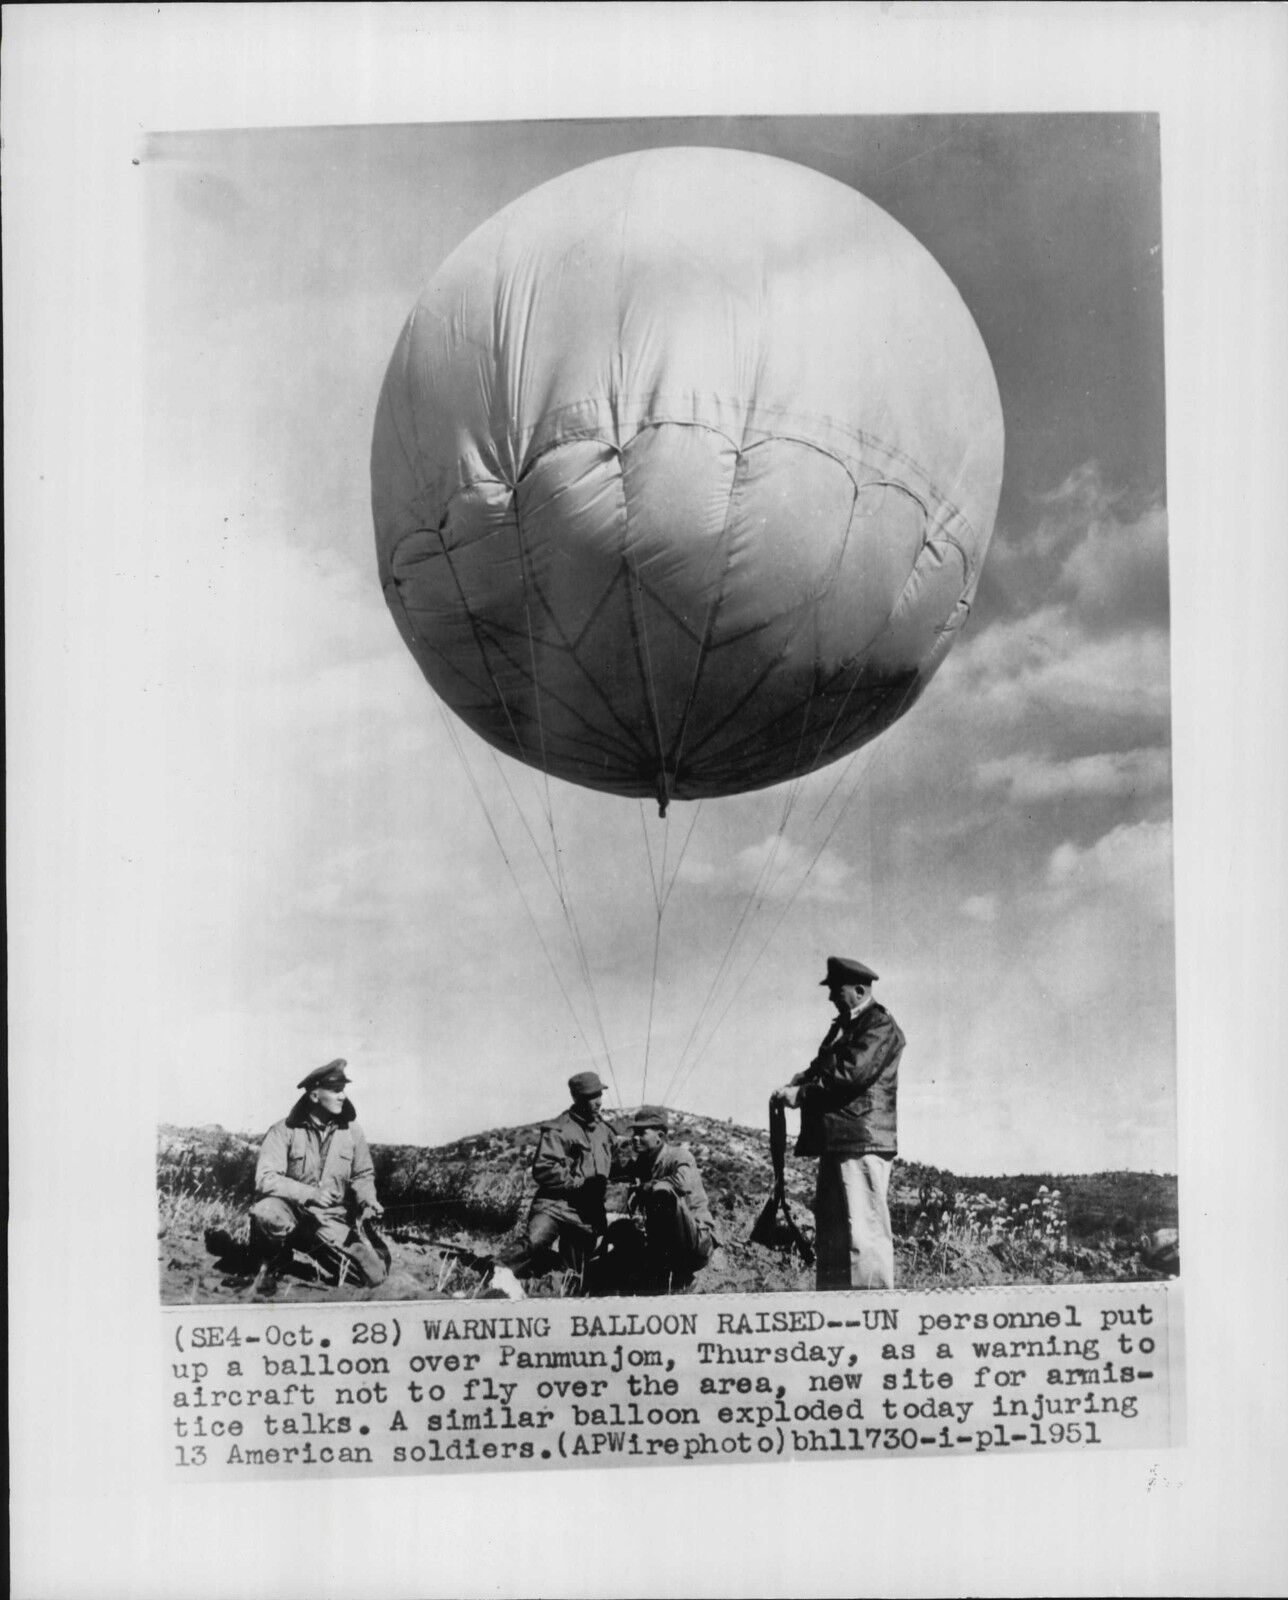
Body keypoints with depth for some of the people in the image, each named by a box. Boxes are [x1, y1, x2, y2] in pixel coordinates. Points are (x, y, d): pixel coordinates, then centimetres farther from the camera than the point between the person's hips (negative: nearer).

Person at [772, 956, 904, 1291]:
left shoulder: (880, 1025, -7)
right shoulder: (841, 1026, 23)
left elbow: (851, 1073, -18)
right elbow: (821, 1068, 20)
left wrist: (801, 1093, -14)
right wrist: (794, 1085, 0)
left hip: (862, 1141, -10)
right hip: (836, 1143, 10)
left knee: (864, 1230, -11)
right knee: (831, 1231, 12)